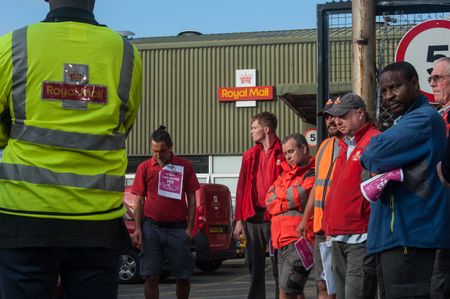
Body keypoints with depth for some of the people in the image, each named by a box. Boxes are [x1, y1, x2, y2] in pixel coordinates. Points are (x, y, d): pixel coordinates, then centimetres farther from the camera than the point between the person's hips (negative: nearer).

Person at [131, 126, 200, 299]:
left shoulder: (184, 166, 5)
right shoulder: (145, 167, 5)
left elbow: (191, 200, 6)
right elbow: (139, 201, 6)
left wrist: (189, 228, -1)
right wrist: (138, 229, -2)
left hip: (177, 228, 0)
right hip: (151, 228, 0)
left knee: (184, 275, 4)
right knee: (151, 276, -2)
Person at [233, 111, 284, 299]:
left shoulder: (283, 154, -3)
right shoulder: (250, 156, 13)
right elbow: (241, 188, 11)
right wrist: (239, 220, 6)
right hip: (252, 216, 5)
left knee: (279, 266, 0)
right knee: (255, 265, 10)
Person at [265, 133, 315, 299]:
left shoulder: (313, 174, -6)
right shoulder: (286, 174, 20)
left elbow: (298, 195, -20)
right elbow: (269, 202, 9)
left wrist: (279, 192, 1)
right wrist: (291, 201, -8)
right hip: (282, 241, 9)